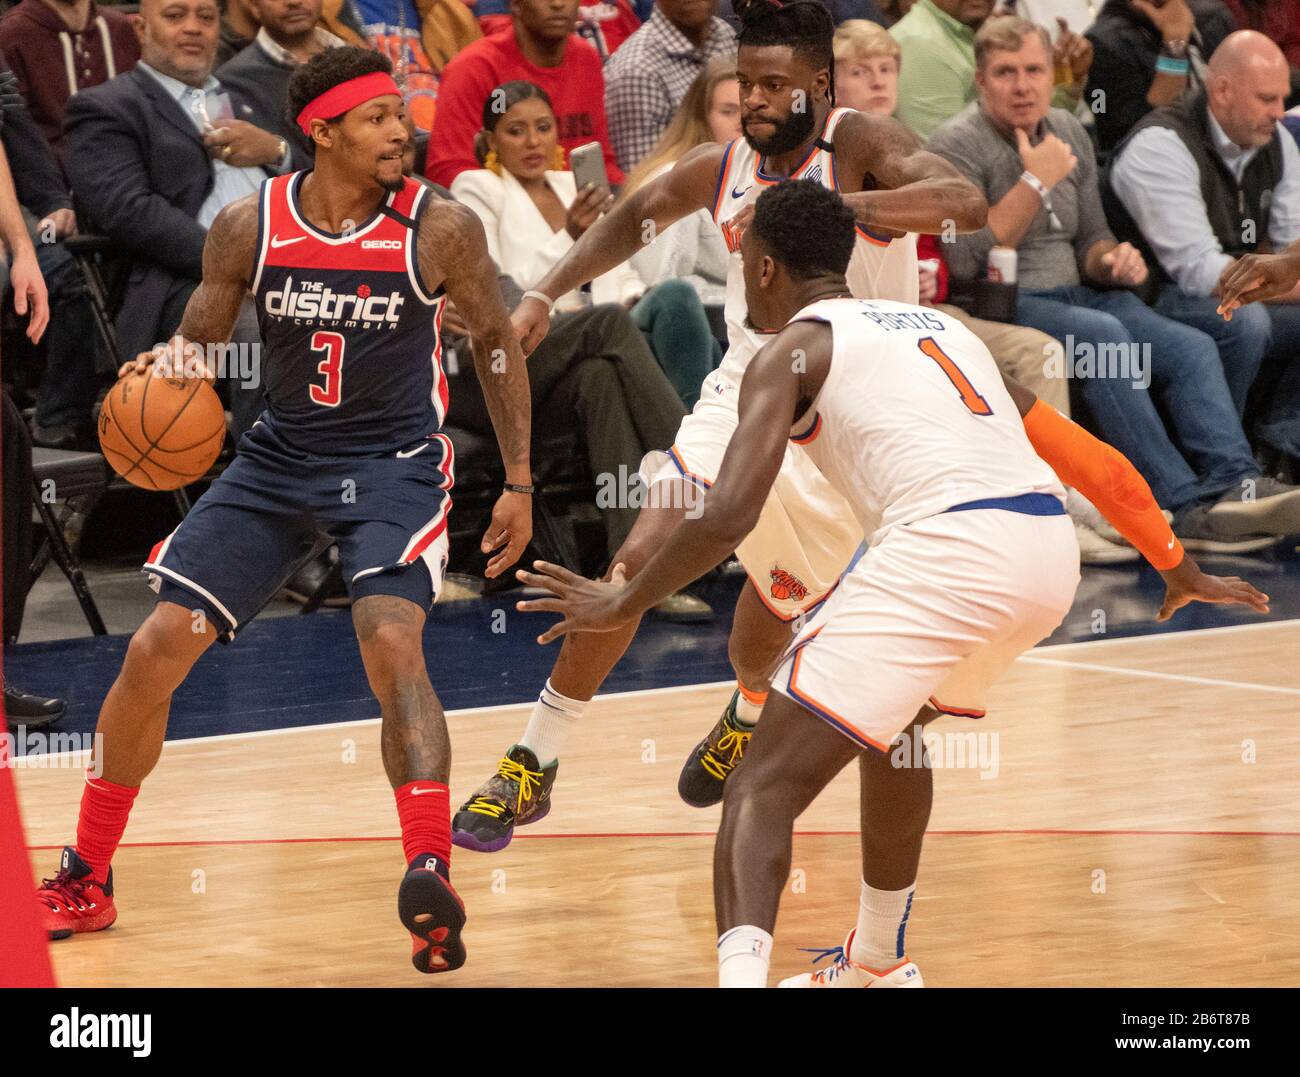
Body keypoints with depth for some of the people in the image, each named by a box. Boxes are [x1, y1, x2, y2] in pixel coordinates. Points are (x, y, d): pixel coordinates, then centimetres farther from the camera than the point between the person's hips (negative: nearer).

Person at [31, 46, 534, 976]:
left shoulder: (440, 227, -14)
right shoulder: (248, 227, -9)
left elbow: (496, 343, 1)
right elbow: (200, 339, 4)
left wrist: (519, 482, 2)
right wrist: (166, 366, -21)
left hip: (396, 464, -3)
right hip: (280, 458, 3)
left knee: (391, 640, -30)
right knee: (156, 648, -1)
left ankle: (431, 875, -31)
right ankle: (86, 881, 16)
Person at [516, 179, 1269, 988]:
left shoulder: (791, 351, 9)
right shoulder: (939, 327, 30)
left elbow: (728, 517, -5)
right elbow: (1087, 454, 32)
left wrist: (623, 604, 9)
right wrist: (1183, 572, 43)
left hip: (946, 549, -7)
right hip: (1051, 553, 7)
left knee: (765, 787, -6)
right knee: (893, 724, 36)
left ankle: (741, 974, -31)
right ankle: (879, 963, 45)